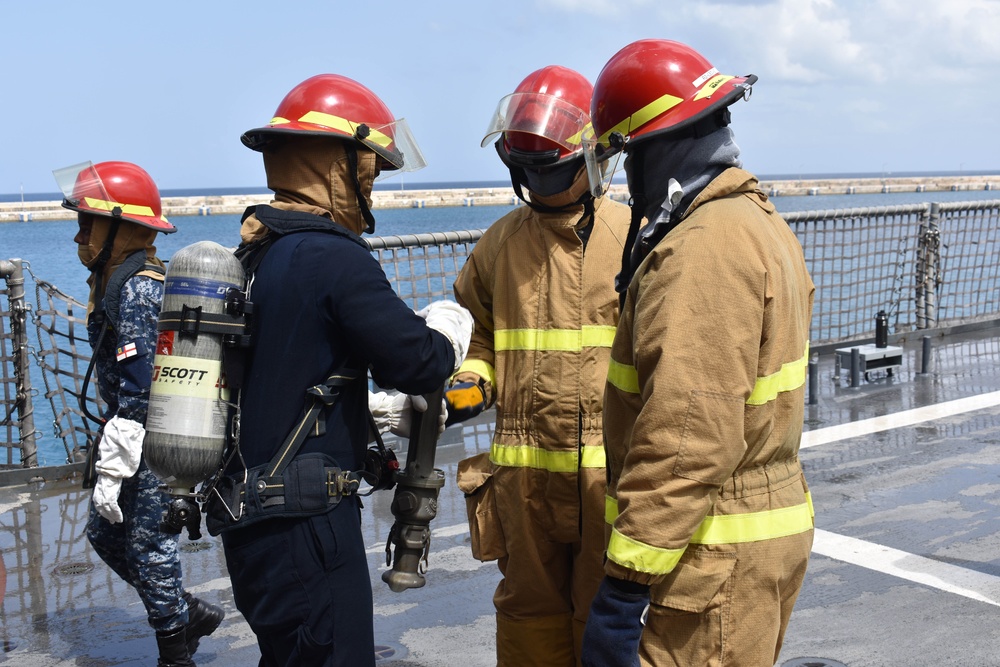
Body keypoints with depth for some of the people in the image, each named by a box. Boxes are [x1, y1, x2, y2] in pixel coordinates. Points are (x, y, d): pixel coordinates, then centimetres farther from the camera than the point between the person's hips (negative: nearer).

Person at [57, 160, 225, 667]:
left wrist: (111, 472, -23)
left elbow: (138, 391, -25)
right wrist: (109, 455, 25)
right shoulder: (116, 279, 11)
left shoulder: (135, 290, -20)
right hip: (135, 435, 10)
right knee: (104, 534, 18)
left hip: (157, 443, -10)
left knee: (147, 548, 0)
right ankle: (190, 614, 29)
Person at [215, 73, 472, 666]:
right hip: (306, 526, -9)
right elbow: (419, 362, -18)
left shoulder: (257, 255, 9)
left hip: (251, 520, 9)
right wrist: (447, 329, 4)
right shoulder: (334, 259, -19)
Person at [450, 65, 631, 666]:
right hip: (524, 465, 3)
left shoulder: (631, 237, -1)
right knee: (530, 606, 14)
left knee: (603, 611, 9)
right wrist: (471, 381, 0)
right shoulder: (500, 243, 7)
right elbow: (478, 329, 20)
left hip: (608, 465, -2)